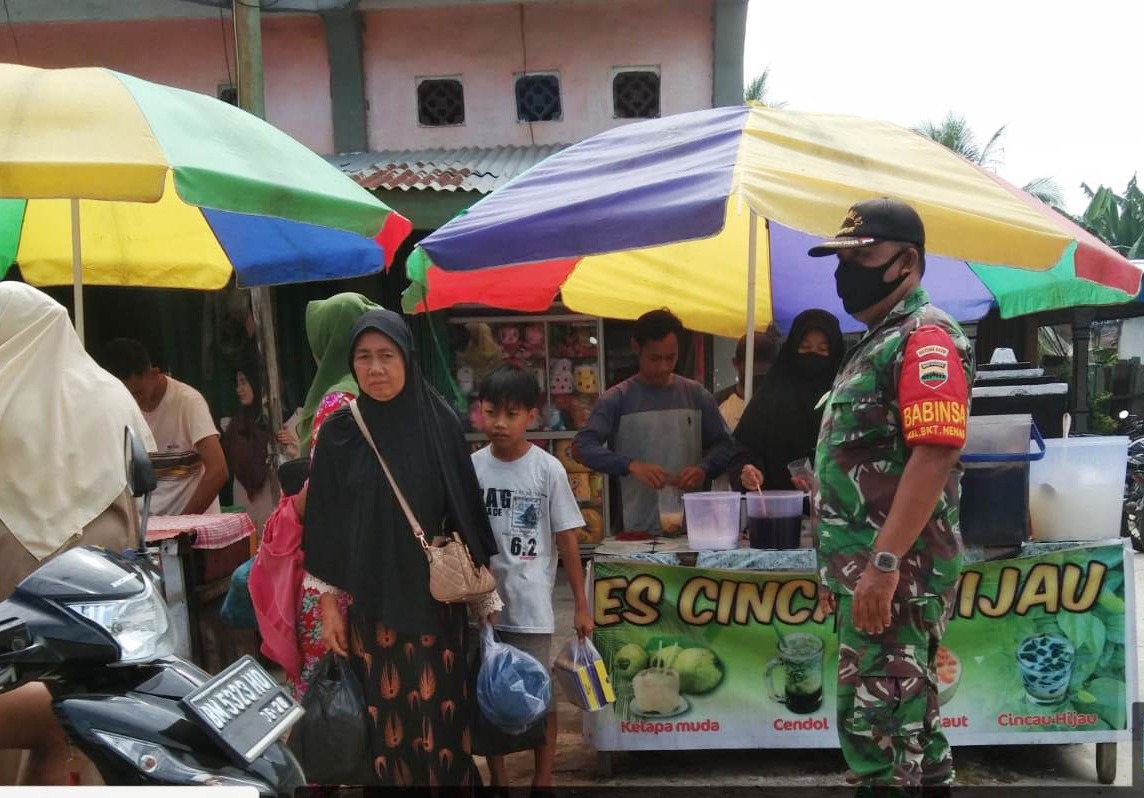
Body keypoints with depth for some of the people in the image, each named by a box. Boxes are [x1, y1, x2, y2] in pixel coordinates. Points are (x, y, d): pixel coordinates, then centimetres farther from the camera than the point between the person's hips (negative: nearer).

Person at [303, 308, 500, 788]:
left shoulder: (441, 424, -2)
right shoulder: (338, 432, -2)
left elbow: (466, 515, 2)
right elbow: (323, 526, 1)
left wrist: (485, 599, 3)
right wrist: (328, 603, -2)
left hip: (435, 598, 0)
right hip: (368, 600, 0)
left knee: (439, 715, 4)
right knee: (383, 718, 6)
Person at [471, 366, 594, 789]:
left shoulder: (548, 469, -8)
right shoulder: (471, 467, -2)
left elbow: (567, 539, -4)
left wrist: (581, 604, -3)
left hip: (530, 602, -3)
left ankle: (543, 779, 27)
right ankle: (498, 778, 31)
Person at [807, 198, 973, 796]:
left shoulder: (926, 337, -12)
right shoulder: (876, 342, 20)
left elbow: (934, 454, -23)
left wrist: (882, 563, -27)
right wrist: (841, 566, 22)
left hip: (895, 573, -10)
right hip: (868, 568, 10)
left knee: (876, 723, -5)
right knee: (909, 718, 17)